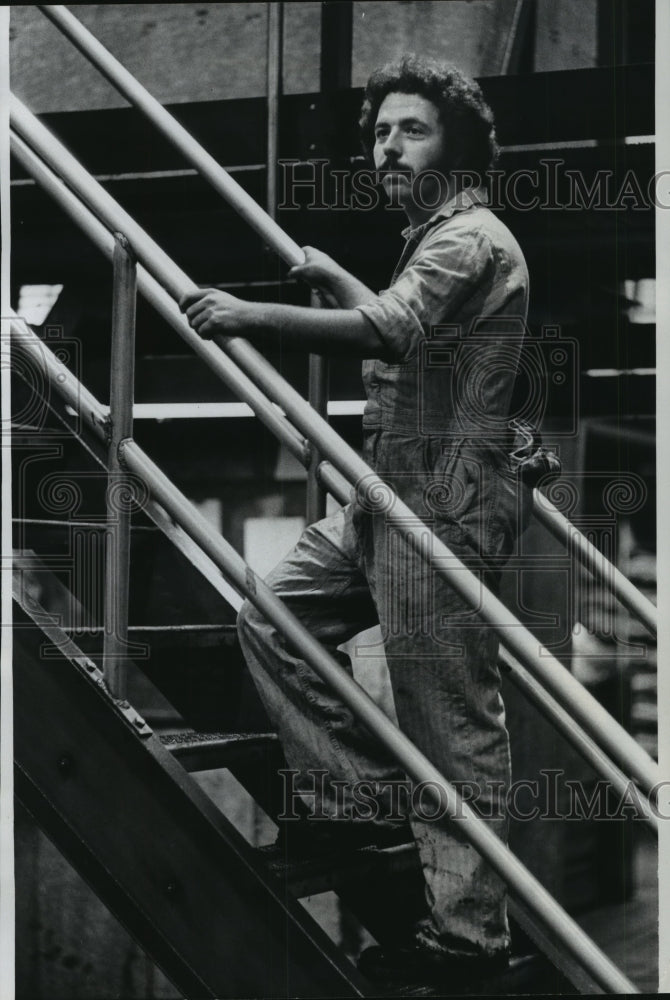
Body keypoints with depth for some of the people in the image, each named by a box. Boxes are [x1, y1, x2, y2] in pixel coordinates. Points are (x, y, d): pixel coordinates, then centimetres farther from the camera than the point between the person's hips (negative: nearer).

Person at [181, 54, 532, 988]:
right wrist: (332, 277, 34)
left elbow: (389, 330, -32)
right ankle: (363, 803, 16)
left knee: (453, 726, -4)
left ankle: (468, 934, 4)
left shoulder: (469, 240, -13)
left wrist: (254, 315, -33)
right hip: (389, 498, 10)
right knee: (272, 619, 11)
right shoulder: (434, 239, 20)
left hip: (442, 507, -10)